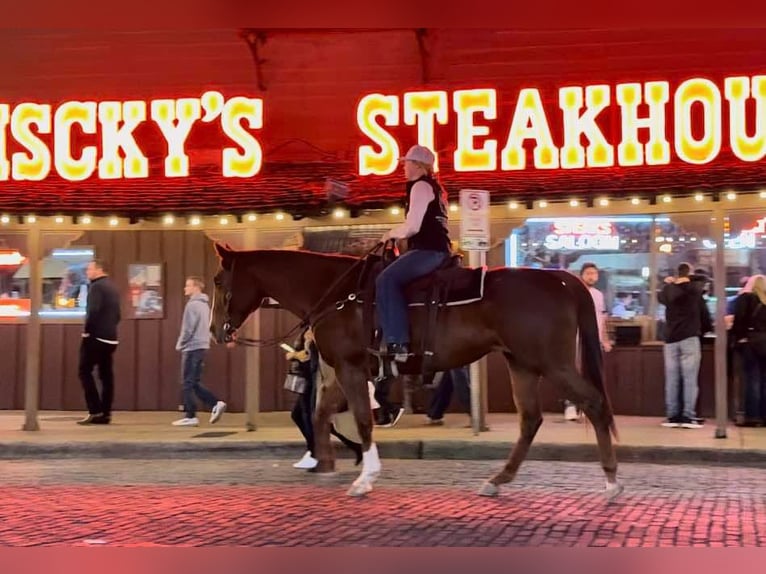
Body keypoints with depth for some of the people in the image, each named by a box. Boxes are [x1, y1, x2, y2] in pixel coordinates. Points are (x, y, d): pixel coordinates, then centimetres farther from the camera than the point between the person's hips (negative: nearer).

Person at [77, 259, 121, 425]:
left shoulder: (97, 286, -11)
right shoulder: (112, 287, 16)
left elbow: (93, 311, -22)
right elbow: (117, 314, 18)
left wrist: (87, 330, -13)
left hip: (95, 336, -8)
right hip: (110, 338, 8)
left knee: (85, 371, -1)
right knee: (106, 375, 6)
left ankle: (95, 410, -7)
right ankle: (105, 413, 6)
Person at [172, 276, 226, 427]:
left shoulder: (192, 304, -14)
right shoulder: (205, 304, 15)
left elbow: (188, 328, -17)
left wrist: (180, 345, -4)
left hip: (192, 348, -9)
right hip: (202, 346, 9)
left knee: (187, 383, -2)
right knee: (195, 383, 13)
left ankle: (191, 417, 1)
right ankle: (216, 404, 0)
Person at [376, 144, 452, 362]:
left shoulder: (420, 186, -8)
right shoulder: (435, 187, 23)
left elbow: (413, 226, -17)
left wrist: (391, 234, 0)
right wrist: (399, 235, 21)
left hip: (428, 250, -11)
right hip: (436, 249, 11)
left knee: (386, 280, -21)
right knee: (393, 278, 17)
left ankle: (397, 343, -29)